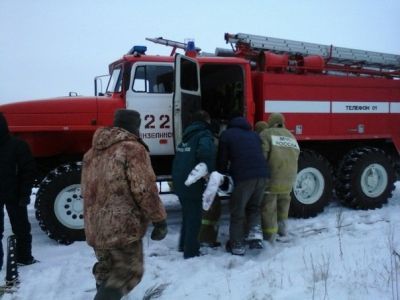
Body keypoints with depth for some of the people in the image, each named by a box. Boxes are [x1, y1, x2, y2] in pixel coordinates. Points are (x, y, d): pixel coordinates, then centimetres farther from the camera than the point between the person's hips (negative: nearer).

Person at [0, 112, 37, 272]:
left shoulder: (17, 145, -8)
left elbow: (29, 170, -8)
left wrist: (25, 193, -13)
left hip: (14, 195, -2)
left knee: (21, 228, 12)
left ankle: (24, 257, 25)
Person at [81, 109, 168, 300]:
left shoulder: (92, 152, 14)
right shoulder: (133, 149, -12)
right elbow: (145, 190, -18)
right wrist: (159, 219, -8)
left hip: (94, 228, 8)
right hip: (122, 227, -8)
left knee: (106, 271, 23)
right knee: (127, 273, 1)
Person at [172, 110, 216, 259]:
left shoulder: (187, 135, 17)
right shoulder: (204, 134, -9)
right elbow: (206, 151, -31)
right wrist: (209, 169, -21)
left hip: (180, 181, 8)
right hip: (192, 182, -8)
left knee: (188, 213, 22)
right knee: (194, 216, 2)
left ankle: (184, 244, 33)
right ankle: (191, 251, 7)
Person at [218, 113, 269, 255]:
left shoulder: (227, 134, 13)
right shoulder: (254, 134, 27)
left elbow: (222, 160, 11)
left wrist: (222, 176, 27)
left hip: (244, 176, -5)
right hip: (262, 174, 5)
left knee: (237, 211, 9)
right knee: (254, 207, 24)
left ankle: (237, 246, 14)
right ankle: (256, 235, 6)